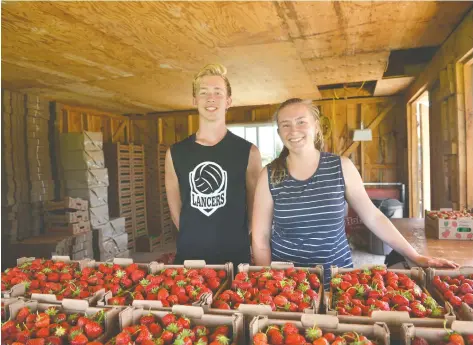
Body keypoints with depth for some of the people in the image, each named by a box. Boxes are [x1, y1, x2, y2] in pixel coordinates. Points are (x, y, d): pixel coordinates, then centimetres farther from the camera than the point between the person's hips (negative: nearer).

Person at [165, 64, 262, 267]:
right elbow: (175, 210, 8)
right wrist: (193, 239, 4)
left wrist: (234, 242, 3)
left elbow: (255, 209, 2)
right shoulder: (175, 153, 1)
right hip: (188, 256, 2)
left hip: (235, 258, -1)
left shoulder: (248, 152, -5)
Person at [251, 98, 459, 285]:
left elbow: (372, 216, 0)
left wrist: (415, 257, -1)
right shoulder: (270, 175, -8)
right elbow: (260, 237, -4)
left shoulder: (341, 167, -6)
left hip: (336, 277, 1)